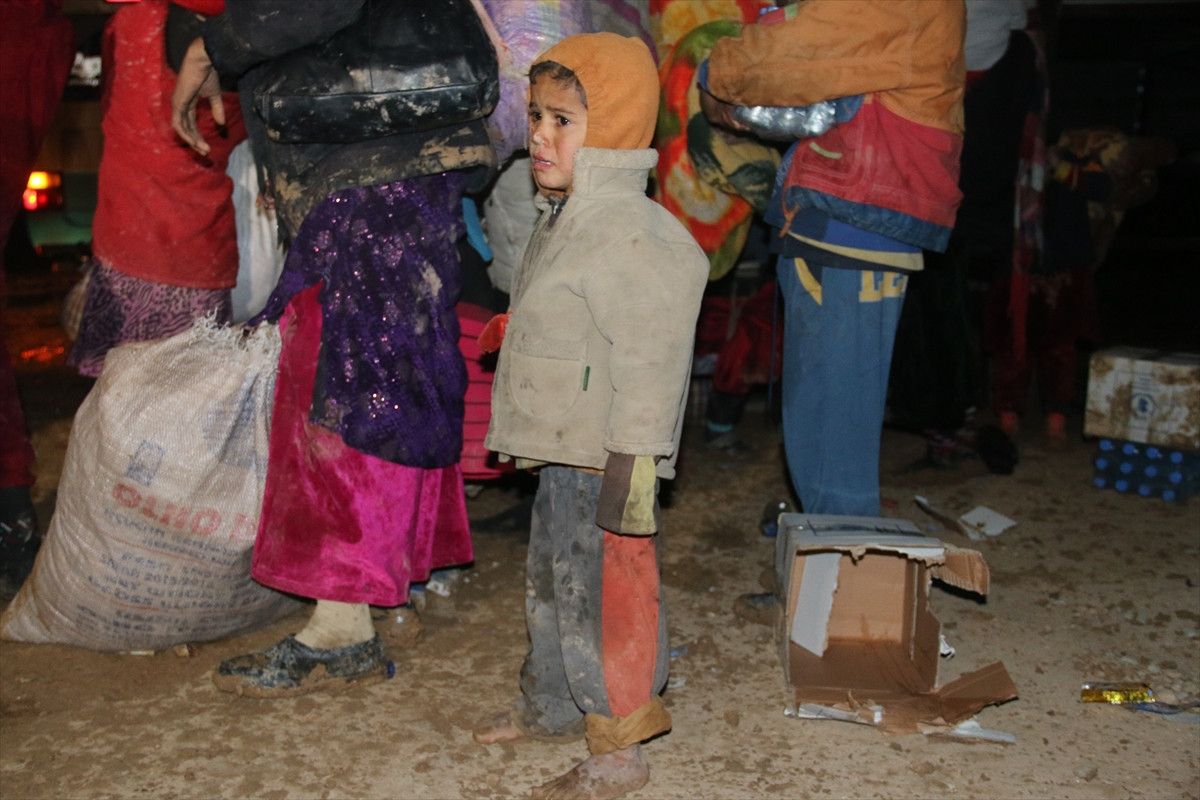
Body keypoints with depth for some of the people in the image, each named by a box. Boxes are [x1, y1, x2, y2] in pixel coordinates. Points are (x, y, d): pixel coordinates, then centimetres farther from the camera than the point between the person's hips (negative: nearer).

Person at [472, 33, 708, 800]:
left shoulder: (636, 237, -21)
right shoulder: (566, 221, 11)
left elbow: (648, 365, -23)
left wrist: (627, 469, -23)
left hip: (605, 460, -10)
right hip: (561, 453, 10)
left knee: (605, 593, 1)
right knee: (552, 581, 22)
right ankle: (551, 707, 42)